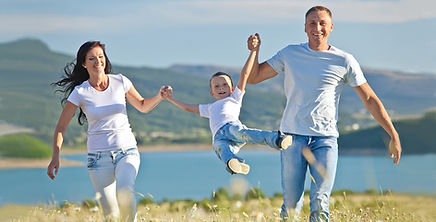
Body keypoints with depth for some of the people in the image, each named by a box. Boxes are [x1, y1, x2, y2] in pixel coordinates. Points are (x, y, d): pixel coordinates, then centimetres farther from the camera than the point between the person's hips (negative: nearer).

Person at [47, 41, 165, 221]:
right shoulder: (80, 93, -4)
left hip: (127, 151, 0)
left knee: (124, 192, -30)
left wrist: (159, 97, -4)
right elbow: (61, 127, 1)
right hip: (99, 157, 0)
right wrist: (55, 157, -10)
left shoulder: (120, 82, 0)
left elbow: (142, 106, 15)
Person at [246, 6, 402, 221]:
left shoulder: (344, 62, 3)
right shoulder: (290, 54, 9)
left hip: (325, 139, -1)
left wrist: (393, 136, 2)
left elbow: (369, 99, 6)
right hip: (292, 136, 1)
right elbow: (253, 78, 14)